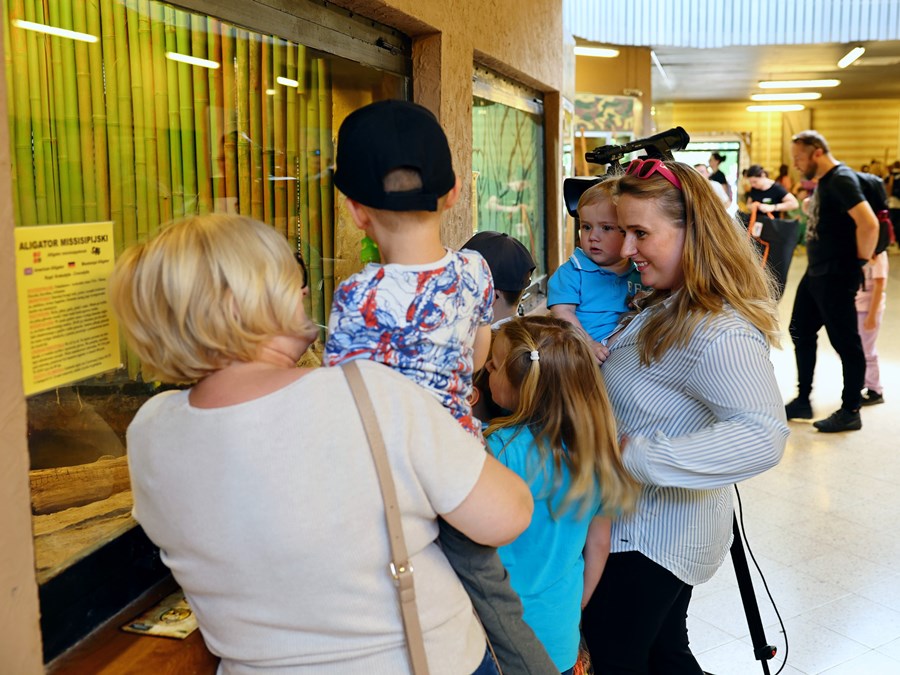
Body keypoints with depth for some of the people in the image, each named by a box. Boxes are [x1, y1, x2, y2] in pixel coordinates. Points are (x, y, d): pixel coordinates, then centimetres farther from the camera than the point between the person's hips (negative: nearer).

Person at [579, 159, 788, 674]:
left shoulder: (718, 333, -29)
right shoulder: (666, 307, 2)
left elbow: (763, 437, -43)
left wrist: (635, 455, -42)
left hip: (654, 537, -9)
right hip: (650, 527, 9)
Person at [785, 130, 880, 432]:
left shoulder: (841, 179, -17)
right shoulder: (823, 181, 12)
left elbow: (869, 224, -26)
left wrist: (859, 261, -16)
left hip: (836, 277, -10)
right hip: (815, 273, 10)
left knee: (845, 342, 0)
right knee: (801, 332, 16)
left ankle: (850, 411, 11)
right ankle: (803, 401, 26)